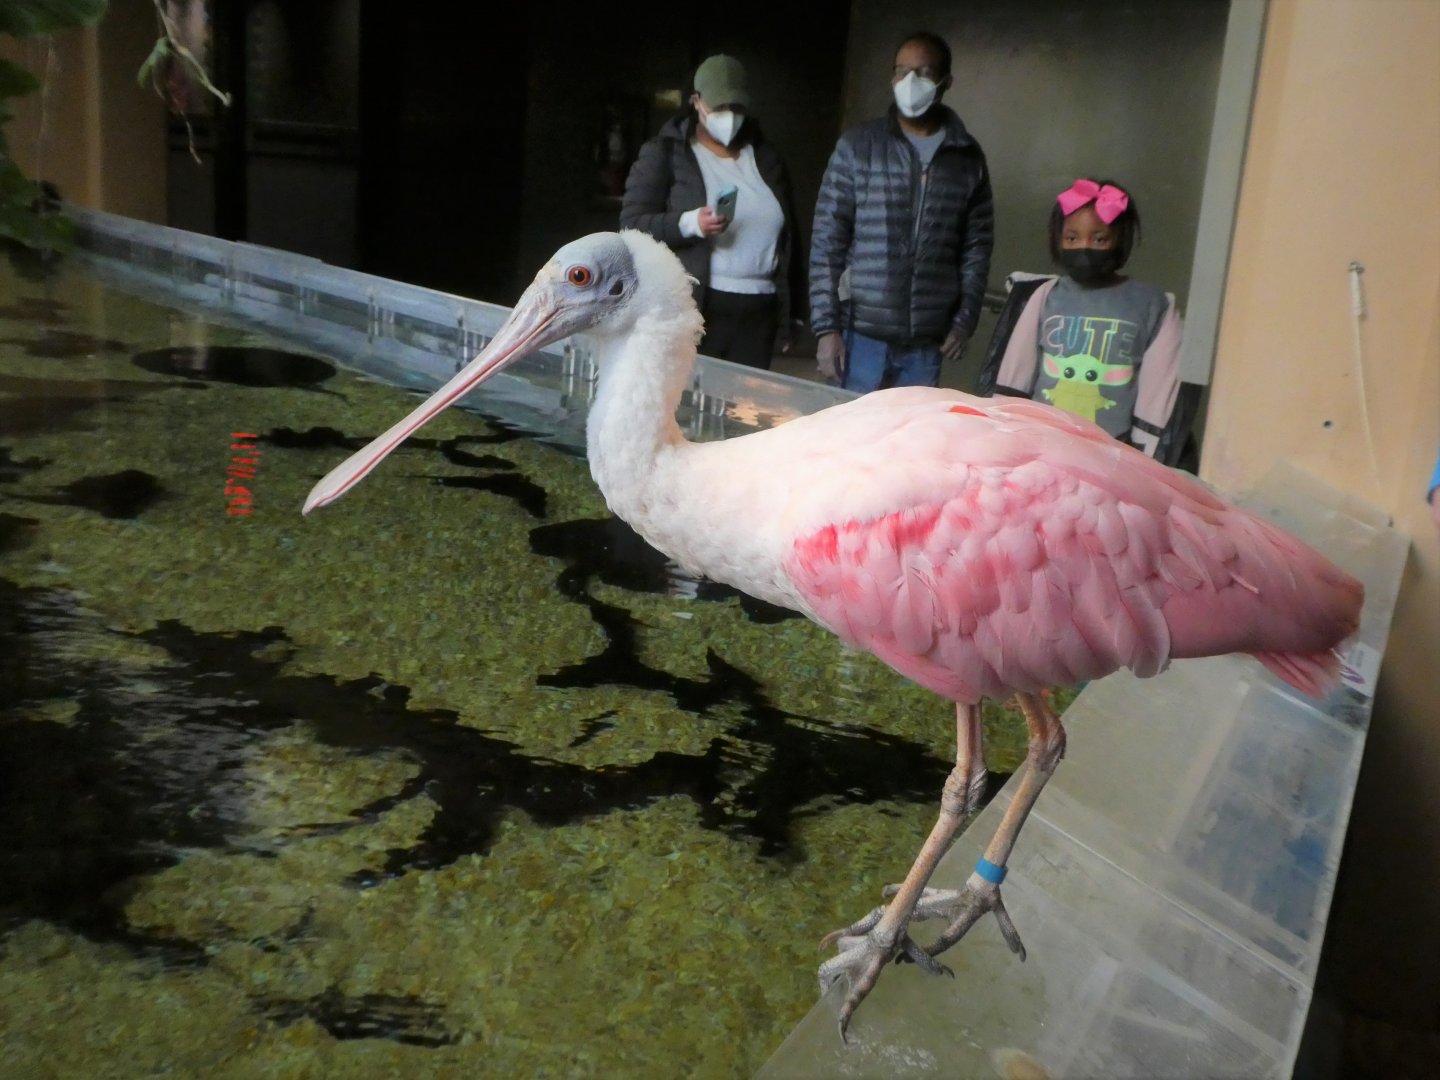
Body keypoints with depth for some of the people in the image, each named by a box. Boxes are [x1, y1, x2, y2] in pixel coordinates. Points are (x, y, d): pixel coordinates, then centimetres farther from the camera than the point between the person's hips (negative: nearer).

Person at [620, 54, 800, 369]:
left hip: (758, 315, 4)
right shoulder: (664, 153, 2)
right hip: (691, 311, -4)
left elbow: (787, 235, 19)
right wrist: (689, 223, -22)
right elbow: (632, 225, -4)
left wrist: (791, 312, 16)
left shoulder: (766, 157, 15)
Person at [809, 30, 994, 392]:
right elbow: (826, 242, -2)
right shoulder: (857, 146, 0)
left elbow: (977, 246, 10)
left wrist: (965, 320, 0)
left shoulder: (968, 158, 7)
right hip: (861, 334, -2)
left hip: (926, 343, 2)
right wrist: (826, 326, -8)